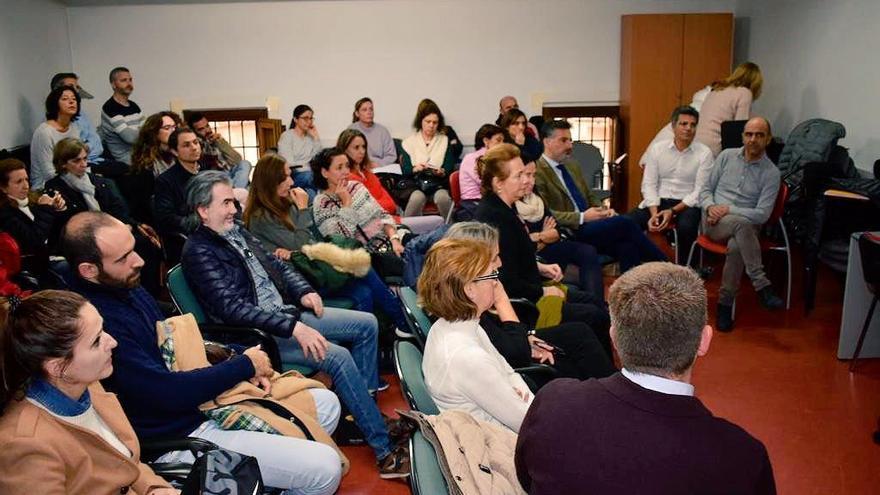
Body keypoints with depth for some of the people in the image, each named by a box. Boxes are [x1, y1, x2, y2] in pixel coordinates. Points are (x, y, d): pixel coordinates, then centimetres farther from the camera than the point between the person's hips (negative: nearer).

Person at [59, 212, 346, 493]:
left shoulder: (126, 286, 2)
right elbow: (167, 392, -27)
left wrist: (234, 361, -2)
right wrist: (244, 365, -13)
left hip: (204, 401, 9)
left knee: (326, 403, 8)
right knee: (324, 467, -15)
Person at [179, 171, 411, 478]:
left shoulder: (236, 231, 11)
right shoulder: (198, 251, -14)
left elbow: (276, 265, 18)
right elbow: (233, 309, -23)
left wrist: (303, 292, -2)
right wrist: (293, 328, -29)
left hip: (286, 313, 9)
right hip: (256, 333, -9)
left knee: (367, 324, 4)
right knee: (338, 357, -26)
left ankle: (363, 403, 16)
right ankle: (385, 452, -19)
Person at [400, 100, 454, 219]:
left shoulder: (444, 140, 15)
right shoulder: (410, 141, 11)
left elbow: (449, 167, 5)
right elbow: (405, 168, 2)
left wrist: (442, 172, -17)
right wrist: (415, 168, -20)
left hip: (439, 183, 1)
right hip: (415, 183, -1)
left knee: (442, 197, -33)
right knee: (417, 197, -35)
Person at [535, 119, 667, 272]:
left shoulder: (572, 166, 20)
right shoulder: (537, 172, -8)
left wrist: (603, 210, 5)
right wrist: (582, 217, -18)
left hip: (588, 226, 8)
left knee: (627, 246, -22)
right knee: (624, 223, -20)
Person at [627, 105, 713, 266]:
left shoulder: (704, 153, 0)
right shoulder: (656, 149, 6)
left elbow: (699, 191, -5)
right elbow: (649, 184, 2)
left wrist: (673, 211, -17)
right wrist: (654, 213, -14)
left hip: (687, 204, -2)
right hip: (657, 202, 2)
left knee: (686, 227, -36)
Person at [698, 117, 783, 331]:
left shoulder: (771, 173, 1)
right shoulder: (727, 156, 10)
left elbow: (762, 215, -7)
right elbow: (705, 190, 12)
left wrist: (729, 210, -15)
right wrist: (711, 207, -10)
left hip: (746, 225, -1)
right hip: (714, 221, 1)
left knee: (736, 246, -38)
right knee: (741, 224, -36)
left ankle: (725, 303, -24)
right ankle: (762, 285, -35)